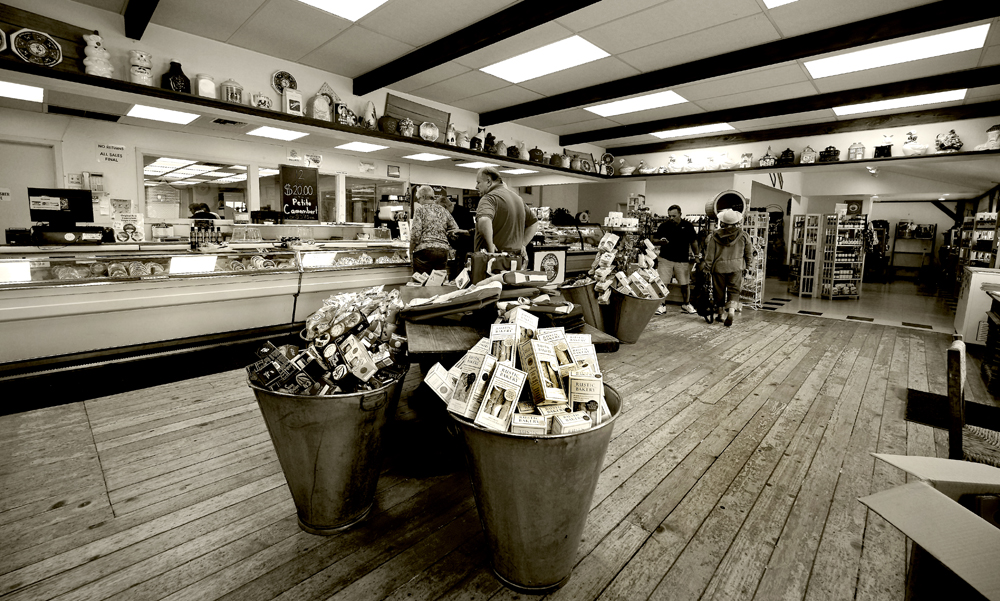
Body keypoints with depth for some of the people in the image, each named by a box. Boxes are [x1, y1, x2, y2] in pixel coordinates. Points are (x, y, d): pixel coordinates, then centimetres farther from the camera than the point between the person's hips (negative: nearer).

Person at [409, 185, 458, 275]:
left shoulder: (421, 209, -1)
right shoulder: (443, 210, 15)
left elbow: (416, 234, -8)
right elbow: (455, 230, 16)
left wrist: (411, 251, 1)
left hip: (425, 250, -5)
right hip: (443, 251, 5)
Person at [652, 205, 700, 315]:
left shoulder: (688, 226, 4)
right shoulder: (664, 226, 3)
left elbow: (693, 242, 13)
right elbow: (654, 240, 7)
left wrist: (697, 255, 6)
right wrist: (660, 242, -15)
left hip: (683, 260, 1)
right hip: (665, 259, 0)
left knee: (685, 284, 5)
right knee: (663, 283, -5)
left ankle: (686, 304, 23)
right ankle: (662, 305, 6)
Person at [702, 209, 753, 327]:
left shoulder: (715, 236, -7)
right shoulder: (743, 236, -3)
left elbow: (710, 254, -4)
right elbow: (749, 253, 6)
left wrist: (707, 266, 7)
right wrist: (746, 264, 22)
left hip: (719, 267, 0)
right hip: (736, 267, 0)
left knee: (719, 291, 12)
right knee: (734, 290, 4)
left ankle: (721, 313, 21)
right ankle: (731, 309, -18)